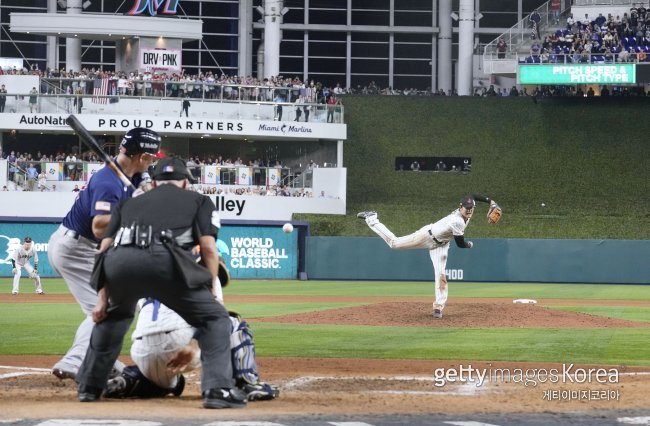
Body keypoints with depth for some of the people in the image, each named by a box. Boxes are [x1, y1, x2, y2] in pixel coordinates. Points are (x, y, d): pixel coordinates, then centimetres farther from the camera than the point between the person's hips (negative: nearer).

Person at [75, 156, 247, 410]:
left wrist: (103, 300, 24)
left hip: (119, 260, 4)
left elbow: (105, 249, 26)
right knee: (214, 318, 11)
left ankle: (89, 386, 36)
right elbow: (208, 248, 13)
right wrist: (208, 292, 19)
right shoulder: (198, 200, 30)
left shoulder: (130, 204, 38)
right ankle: (218, 388, -6)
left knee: (114, 314, 35)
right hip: (164, 260, -4)